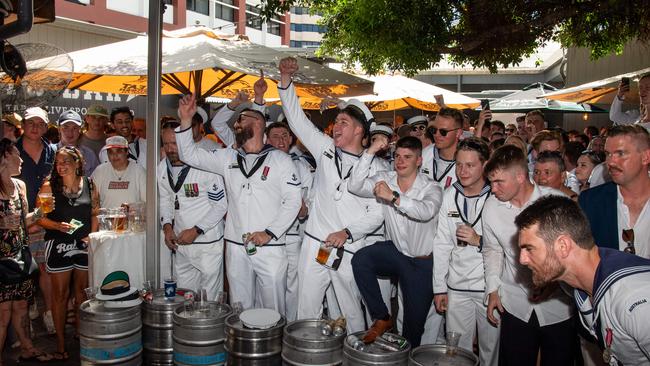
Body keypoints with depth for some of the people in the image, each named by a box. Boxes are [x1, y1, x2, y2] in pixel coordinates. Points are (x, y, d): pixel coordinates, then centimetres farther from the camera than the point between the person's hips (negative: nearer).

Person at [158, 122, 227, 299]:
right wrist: (167, 226, 1)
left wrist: (196, 230, -17)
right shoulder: (163, 167, 4)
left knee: (210, 298, 2)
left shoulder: (205, 166, -16)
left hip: (208, 241, -6)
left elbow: (220, 205, -13)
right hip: (180, 242, 6)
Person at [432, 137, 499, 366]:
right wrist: (439, 287, 6)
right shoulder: (450, 195, 3)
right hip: (457, 287, 3)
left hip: (490, 287, -3)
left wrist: (479, 241, -20)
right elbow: (442, 244, 6)